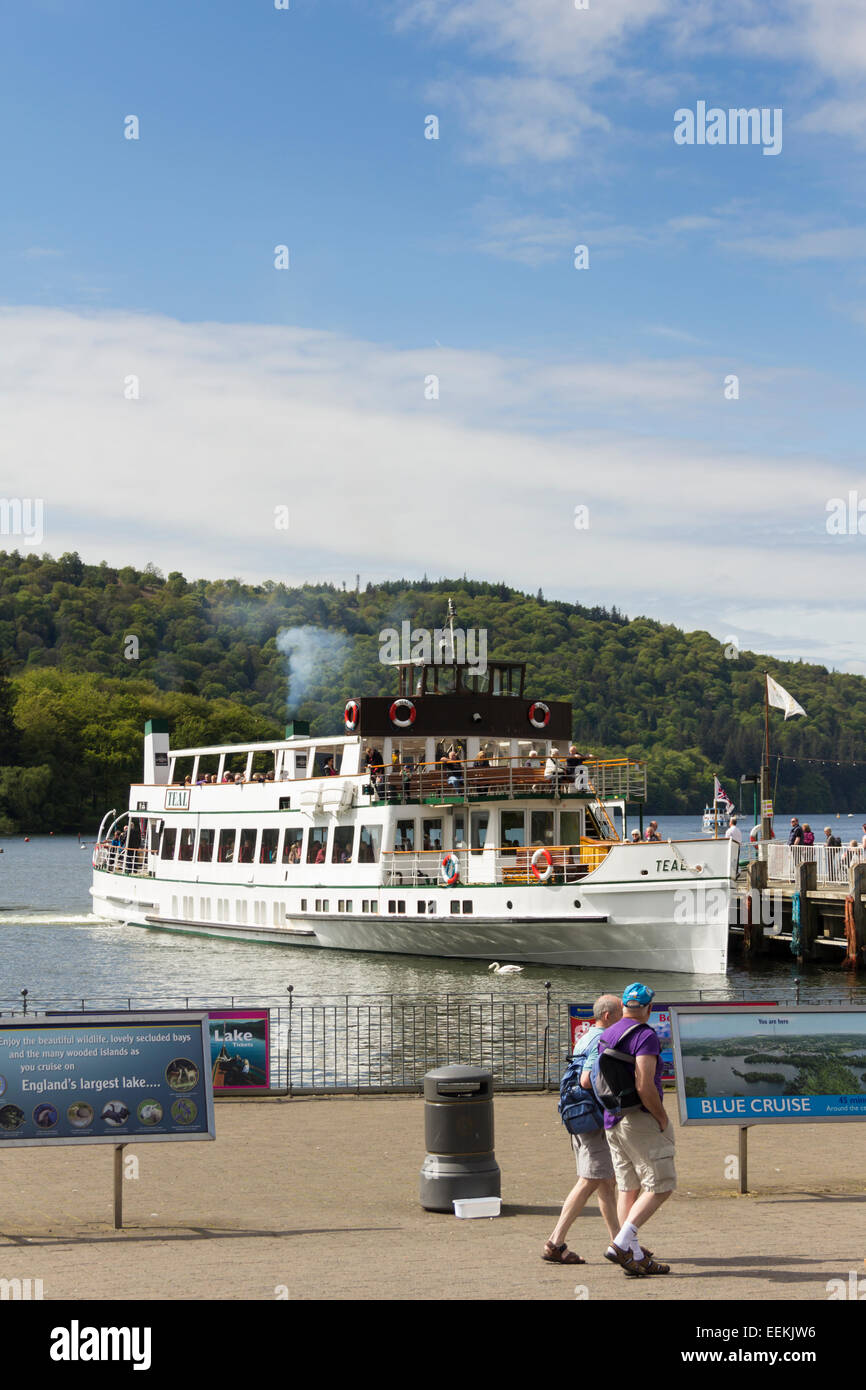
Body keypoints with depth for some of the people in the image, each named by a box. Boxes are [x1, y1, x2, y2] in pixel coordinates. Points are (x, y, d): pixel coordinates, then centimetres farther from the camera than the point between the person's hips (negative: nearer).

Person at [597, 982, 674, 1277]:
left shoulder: (605, 1036, 11)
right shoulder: (646, 1036, -14)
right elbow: (644, 1087, -23)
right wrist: (662, 1119, -11)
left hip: (612, 1120, 8)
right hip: (640, 1120, -8)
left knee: (628, 1189, 11)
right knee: (660, 1187, -3)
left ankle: (636, 1256, 10)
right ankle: (621, 1244, -14)